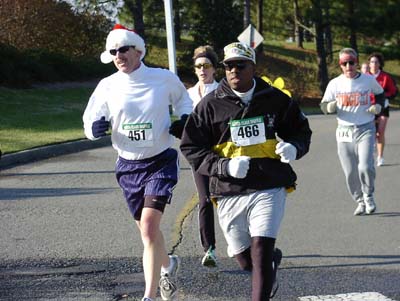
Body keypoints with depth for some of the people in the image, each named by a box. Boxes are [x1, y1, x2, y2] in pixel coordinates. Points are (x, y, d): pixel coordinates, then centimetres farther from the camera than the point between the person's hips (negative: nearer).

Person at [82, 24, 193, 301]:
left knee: (149, 225, -19)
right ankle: (168, 265, 48)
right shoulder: (107, 86, -2)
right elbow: (90, 121, 4)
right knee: (147, 229, 16)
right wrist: (95, 128, -19)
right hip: (128, 165, 4)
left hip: (161, 161, -4)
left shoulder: (165, 79, -6)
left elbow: (182, 98, 16)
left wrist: (184, 119, -4)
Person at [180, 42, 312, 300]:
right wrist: (224, 166, -15)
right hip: (229, 192, 1)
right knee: (246, 260, 12)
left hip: (269, 189, -1)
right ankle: (274, 259, 47)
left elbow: (300, 131, 17)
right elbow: (191, 148, 0)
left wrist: (293, 147, -7)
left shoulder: (275, 99, 4)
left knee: (260, 251, -15)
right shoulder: (211, 104, 0)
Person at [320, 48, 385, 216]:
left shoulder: (369, 80, 1)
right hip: (344, 131, 2)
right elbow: (324, 106, 6)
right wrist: (330, 107, -17)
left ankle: (369, 196, 10)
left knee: (365, 167, -17)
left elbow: (380, 94, 21)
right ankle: (360, 201, 24)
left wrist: (378, 106, 1)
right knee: (350, 172, 3)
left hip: (365, 129, -1)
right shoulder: (335, 84, 1)